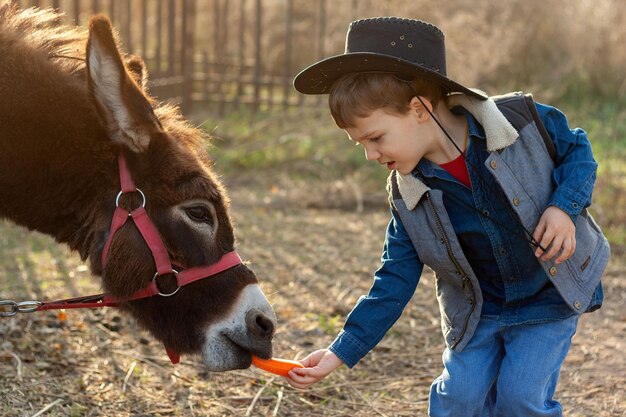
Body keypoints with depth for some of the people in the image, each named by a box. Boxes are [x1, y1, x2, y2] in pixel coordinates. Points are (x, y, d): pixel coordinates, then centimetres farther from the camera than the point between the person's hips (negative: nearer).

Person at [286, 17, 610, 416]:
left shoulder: (521, 119, -22)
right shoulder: (408, 194, -12)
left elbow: (577, 150, -5)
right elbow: (394, 282, -7)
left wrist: (564, 207, -24)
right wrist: (342, 352, -13)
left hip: (550, 299, -3)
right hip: (476, 310, 3)